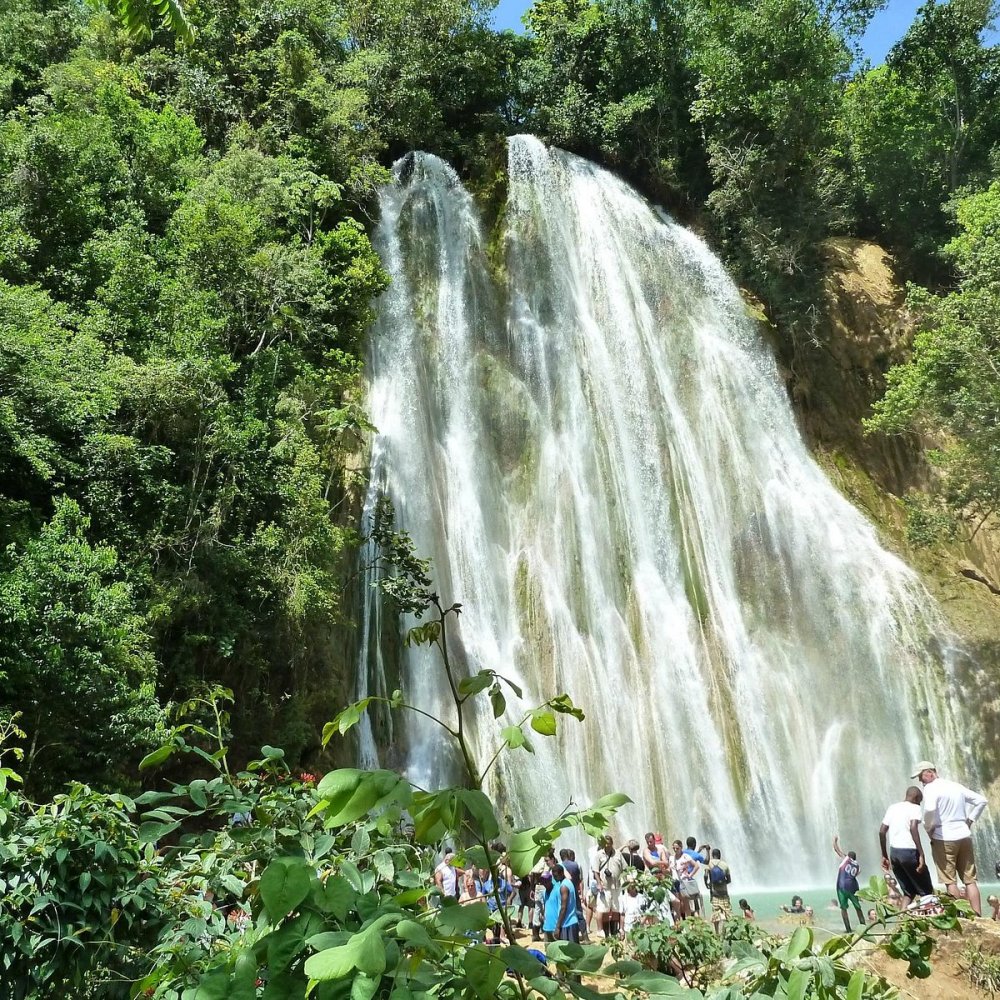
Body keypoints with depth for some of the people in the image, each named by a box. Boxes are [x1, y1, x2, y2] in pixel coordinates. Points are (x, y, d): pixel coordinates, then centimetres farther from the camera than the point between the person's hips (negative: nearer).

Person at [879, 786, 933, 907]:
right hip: (909, 852, -6)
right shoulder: (915, 808, -2)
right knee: (925, 891, 8)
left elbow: (881, 831, 13)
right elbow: (913, 828, -20)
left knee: (908, 892, 17)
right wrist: (921, 854, -20)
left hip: (894, 853, 6)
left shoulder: (892, 808, 16)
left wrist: (885, 856, 19)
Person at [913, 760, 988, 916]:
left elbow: (930, 809, -28)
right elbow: (981, 800, 17)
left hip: (944, 838, -6)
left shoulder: (931, 788, -10)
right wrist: (970, 820, 15)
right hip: (964, 836, 6)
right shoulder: (956, 786, 12)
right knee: (970, 880, 10)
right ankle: (978, 917, 8)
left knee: (950, 881, 2)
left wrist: (928, 828, -12)